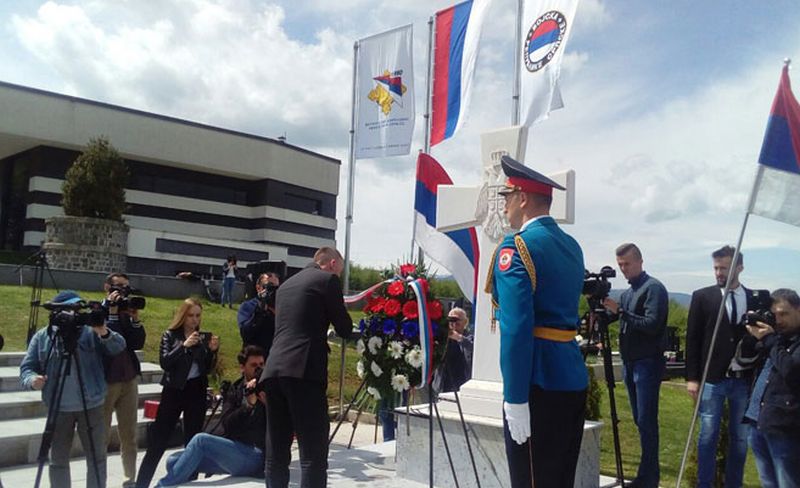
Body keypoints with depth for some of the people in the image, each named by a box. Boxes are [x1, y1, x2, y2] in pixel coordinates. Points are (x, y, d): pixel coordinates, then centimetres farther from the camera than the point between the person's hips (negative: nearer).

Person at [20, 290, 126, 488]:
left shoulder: (92, 332, -1)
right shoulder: (42, 337, 2)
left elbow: (119, 347, -11)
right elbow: (27, 367, 2)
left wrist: (105, 334, -31)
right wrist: (32, 379, -20)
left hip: (92, 406, 0)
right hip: (59, 409, 1)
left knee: (97, 457, 8)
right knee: (58, 460, 11)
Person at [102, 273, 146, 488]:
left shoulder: (126, 313, 12)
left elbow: (138, 343, 4)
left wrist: (135, 318, -6)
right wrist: (112, 313, -16)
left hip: (129, 379, 5)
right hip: (105, 379, -5)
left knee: (129, 434, 9)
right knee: (102, 434, 0)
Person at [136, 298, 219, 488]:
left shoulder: (202, 338, 9)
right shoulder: (170, 335, 2)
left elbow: (208, 368, 8)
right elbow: (164, 362, -12)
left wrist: (212, 351, -7)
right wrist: (184, 346, -21)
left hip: (197, 392, 3)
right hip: (174, 390, -2)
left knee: (193, 439, 7)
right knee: (158, 440, -2)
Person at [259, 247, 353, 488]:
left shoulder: (286, 284, 25)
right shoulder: (328, 279, 4)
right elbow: (345, 329, 6)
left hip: (274, 370, 8)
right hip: (303, 371, -7)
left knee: (276, 452, 11)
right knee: (313, 453, -5)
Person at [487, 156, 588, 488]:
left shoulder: (517, 246, -13)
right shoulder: (572, 246, 13)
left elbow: (516, 328, -21)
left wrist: (515, 398, -20)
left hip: (538, 381, -9)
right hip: (573, 378, 9)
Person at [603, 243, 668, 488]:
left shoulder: (653, 288, -9)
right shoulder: (627, 292, 15)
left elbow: (652, 325, -19)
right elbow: (608, 318, 13)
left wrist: (620, 312, -23)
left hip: (648, 363, -8)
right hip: (630, 363, 8)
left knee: (646, 420, -5)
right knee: (639, 420, 12)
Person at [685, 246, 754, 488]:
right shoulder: (702, 297, 0)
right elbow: (692, 339, 0)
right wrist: (692, 377, -4)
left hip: (745, 380, 2)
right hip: (712, 379, -2)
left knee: (740, 437, 10)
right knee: (708, 436, 2)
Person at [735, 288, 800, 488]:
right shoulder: (776, 335, 15)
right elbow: (743, 359, 16)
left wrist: (769, 339, -12)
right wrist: (752, 335, 0)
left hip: (783, 427, -7)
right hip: (757, 421, 7)